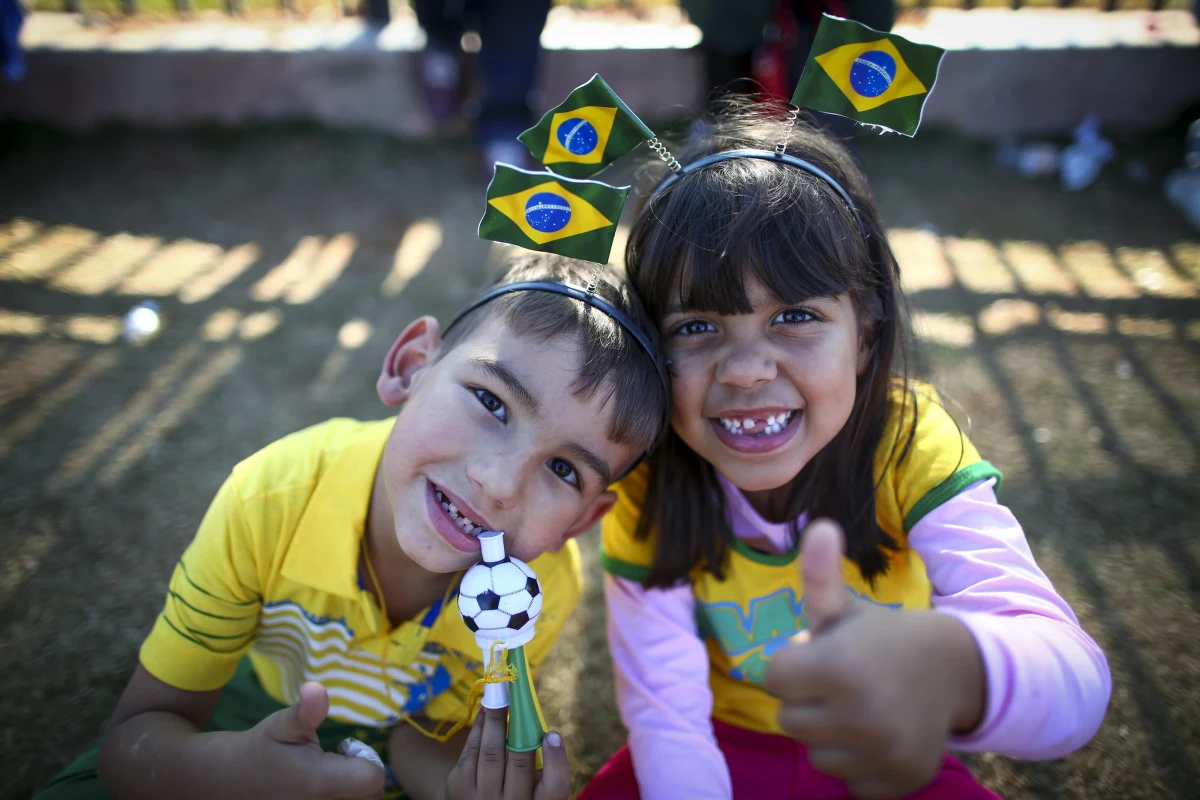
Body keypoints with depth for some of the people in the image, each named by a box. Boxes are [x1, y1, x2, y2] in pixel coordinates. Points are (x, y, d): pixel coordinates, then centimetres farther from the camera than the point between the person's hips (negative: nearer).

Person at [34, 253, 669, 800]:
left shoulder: (543, 589, -28)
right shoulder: (271, 499, -32)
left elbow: (421, 731, -16)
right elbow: (135, 735, -23)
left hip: (397, 743, 1)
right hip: (267, 716, -1)